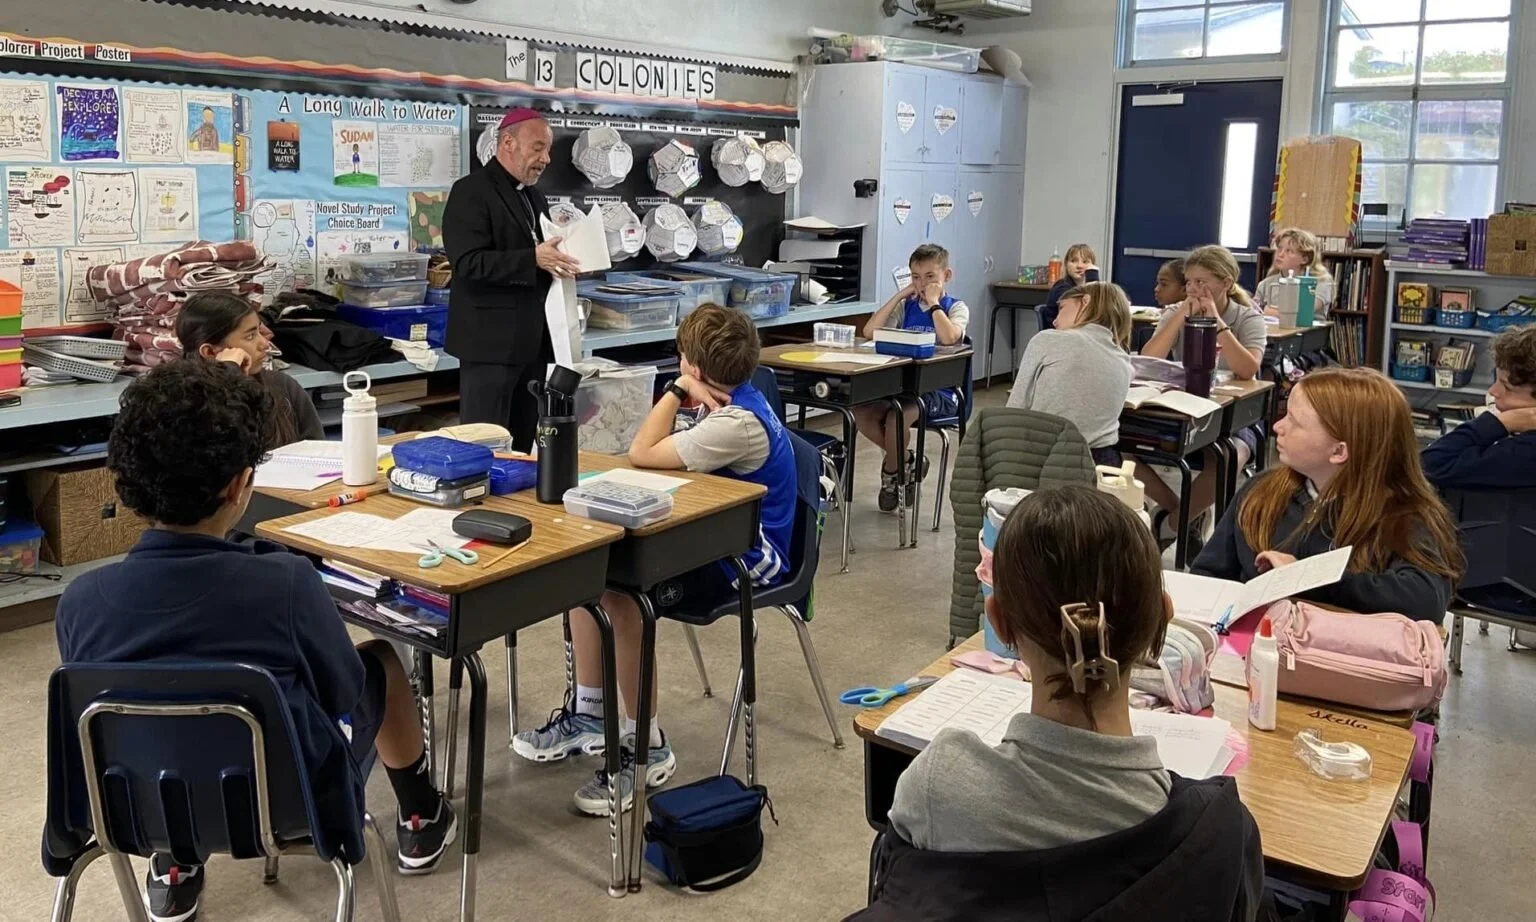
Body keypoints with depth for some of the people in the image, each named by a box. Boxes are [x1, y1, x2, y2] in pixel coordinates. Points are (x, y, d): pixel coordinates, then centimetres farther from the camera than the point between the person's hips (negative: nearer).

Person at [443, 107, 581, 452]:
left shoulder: (535, 198, 19)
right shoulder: (471, 192, -8)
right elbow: (469, 262, -19)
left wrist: (561, 259, 5)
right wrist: (533, 259, -26)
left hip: (532, 341, 8)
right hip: (491, 341, -8)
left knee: (524, 443, 11)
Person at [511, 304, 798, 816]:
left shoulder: (739, 424, -26)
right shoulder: (731, 401, 6)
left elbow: (642, 455, -22)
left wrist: (677, 390, -13)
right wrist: (684, 394, -4)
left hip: (747, 562, -11)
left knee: (622, 594, -30)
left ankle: (648, 747, -13)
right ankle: (588, 712, 10)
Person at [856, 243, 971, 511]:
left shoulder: (956, 308, 1)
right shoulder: (906, 306, 11)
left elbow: (949, 338, -23)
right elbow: (870, 332, -5)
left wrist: (933, 303, -12)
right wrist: (900, 296, -3)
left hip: (940, 391, -5)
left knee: (896, 417, -32)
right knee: (860, 412, -21)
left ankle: (891, 474, 0)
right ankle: (907, 461, 2)